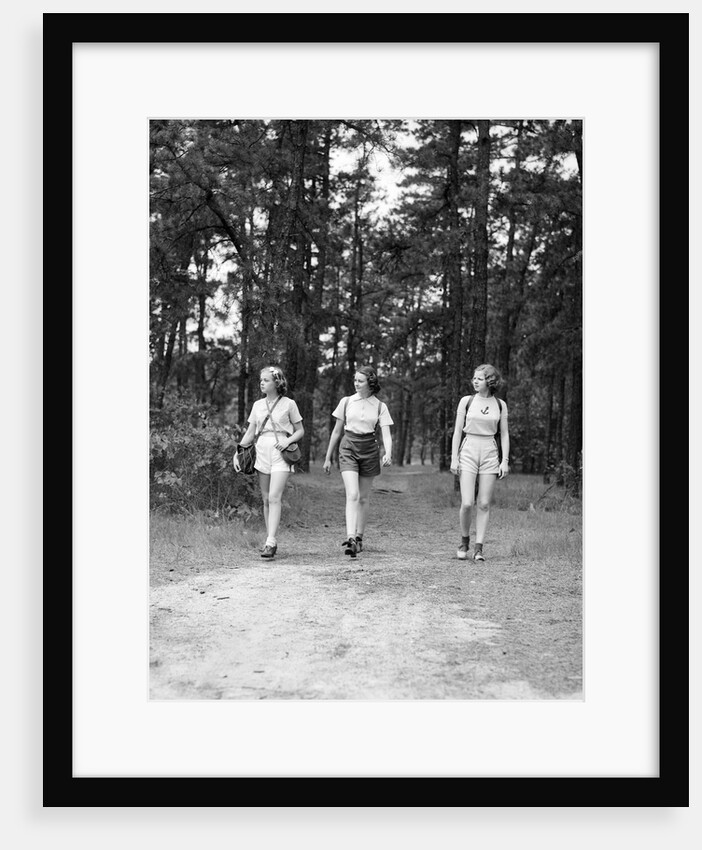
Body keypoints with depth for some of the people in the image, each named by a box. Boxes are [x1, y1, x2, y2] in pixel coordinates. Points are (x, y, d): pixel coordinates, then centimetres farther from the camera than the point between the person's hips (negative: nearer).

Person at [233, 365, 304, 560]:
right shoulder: (258, 405, 12)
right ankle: (269, 541, 13)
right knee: (266, 499, 6)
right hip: (262, 452, 5)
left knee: (274, 498, -15)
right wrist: (237, 453, 5)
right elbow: (249, 433, 15)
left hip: (280, 453, -4)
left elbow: (300, 431, 6)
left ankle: (271, 542, -19)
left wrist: (288, 440, -13)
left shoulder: (288, 404, 1)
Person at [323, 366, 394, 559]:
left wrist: (388, 453, -27)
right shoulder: (346, 402, 4)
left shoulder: (380, 406, 1)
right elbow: (336, 432, 11)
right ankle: (350, 538, -25)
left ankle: (359, 537, 25)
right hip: (348, 448, -1)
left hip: (369, 450, 1)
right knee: (352, 495, -16)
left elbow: (386, 434, -7)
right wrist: (328, 458, 14)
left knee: (363, 498, 9)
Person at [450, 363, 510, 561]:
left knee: (484, 504, -1)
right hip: (468, 451, -1)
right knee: (467, 503, -9)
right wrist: (454, 458, -2)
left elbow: (504, 434, 9)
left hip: (490, 453, 1)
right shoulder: (466, 401, 2)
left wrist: (505, 460, 1)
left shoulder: (500, 405, 5)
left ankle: (479, 547, 5)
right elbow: (457, 431, 4)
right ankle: (464, 541, 13)